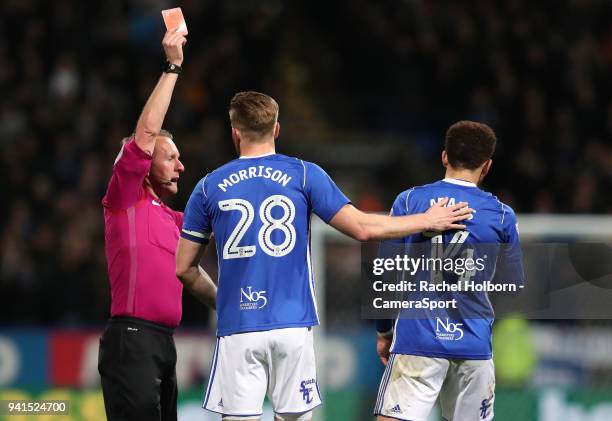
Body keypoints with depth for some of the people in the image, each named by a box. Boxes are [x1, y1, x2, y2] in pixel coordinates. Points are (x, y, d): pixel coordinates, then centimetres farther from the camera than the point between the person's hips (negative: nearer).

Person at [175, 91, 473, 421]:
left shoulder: (209, 187, 5)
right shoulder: (304, 175, 2)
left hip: (237, 328, 0)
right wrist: (428, 221, 11)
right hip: (293, 325, 0)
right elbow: (363, 228, -1)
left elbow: (183, 268, 9)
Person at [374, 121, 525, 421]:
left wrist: (383, 331, 13)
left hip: (416, 339, -1)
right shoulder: (502, 215, 2)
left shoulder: (408, 201, 1)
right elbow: (513, 286, 11)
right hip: (474, 344, 2)